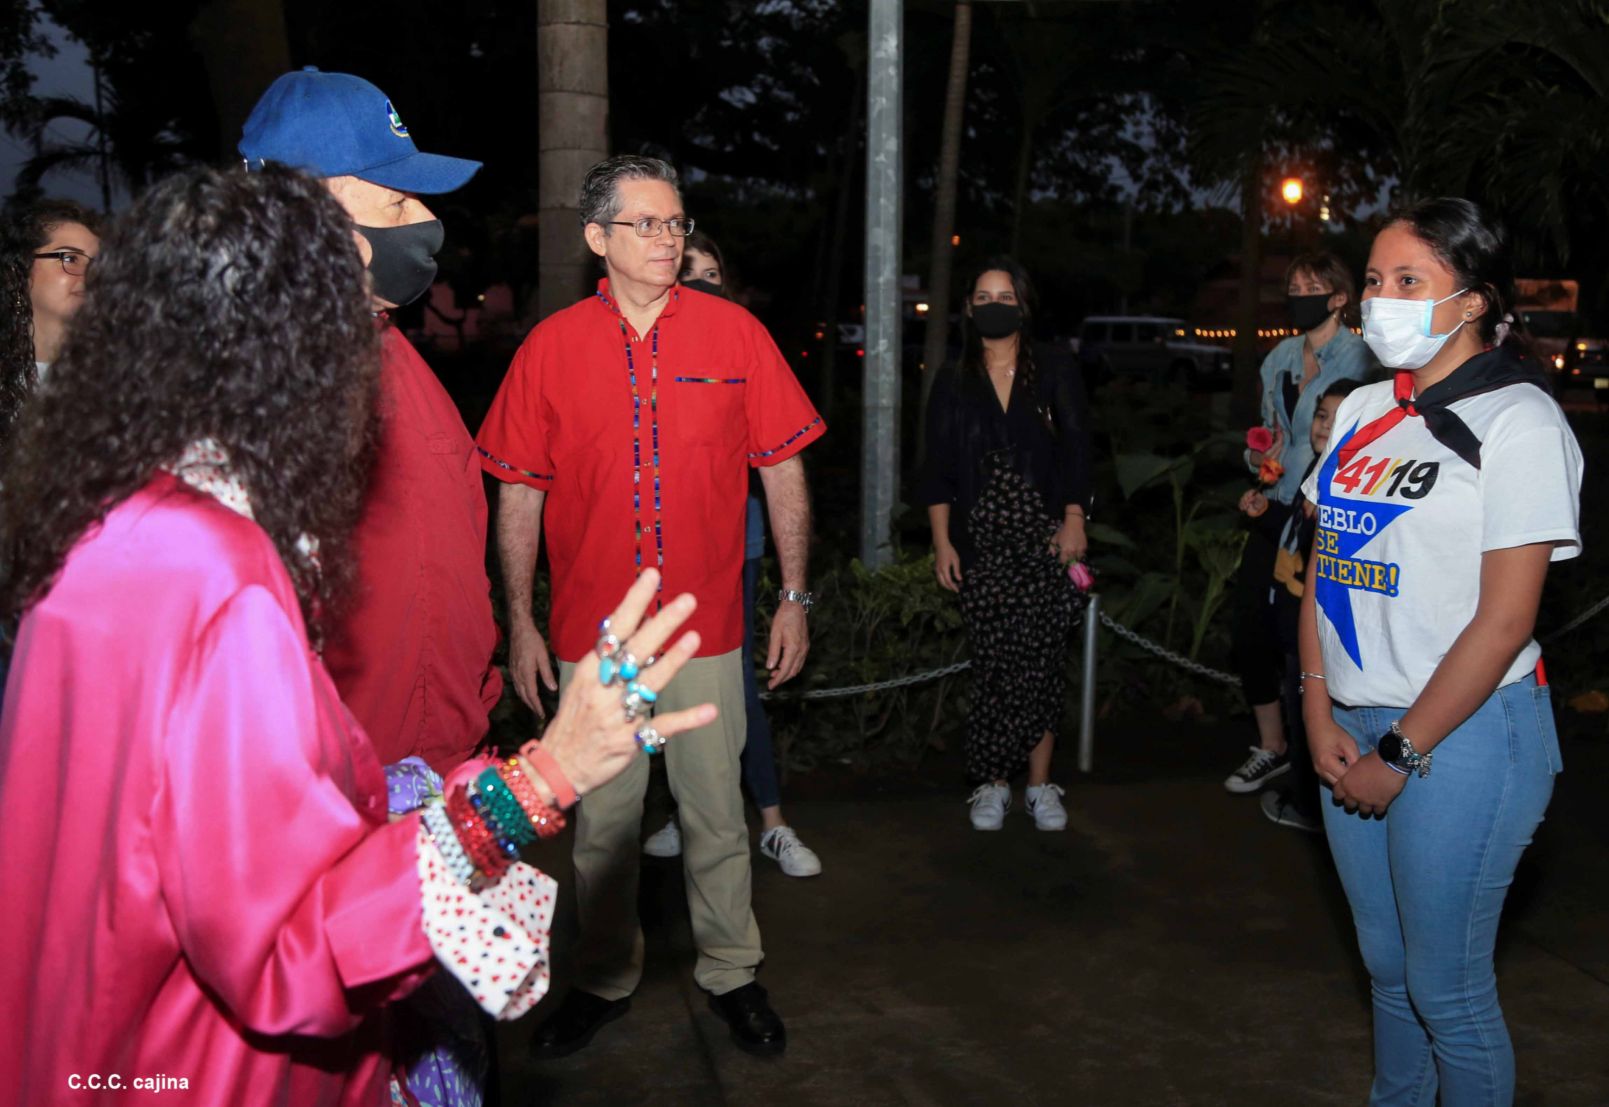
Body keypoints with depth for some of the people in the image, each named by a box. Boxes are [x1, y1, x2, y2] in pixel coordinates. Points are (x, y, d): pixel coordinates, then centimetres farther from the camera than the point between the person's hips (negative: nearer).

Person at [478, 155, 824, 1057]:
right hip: (589, 631, 1)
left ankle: (731, 972, 30)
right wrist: (521, 622, 1)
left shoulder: (734, 333, -1)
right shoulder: (552, 346, -1)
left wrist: (795, 597, 1)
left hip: (708, 628, 0)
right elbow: (520, 494, 4)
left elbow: (783, 471, 3)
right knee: (601, 817, 13)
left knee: (716, 812, 10)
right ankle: (606, 977, 33)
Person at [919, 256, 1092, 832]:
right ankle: (992, 786, 7)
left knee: (1041, 660, -2)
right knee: (994, 663, -3)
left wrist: (1074, 521, -5)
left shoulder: (1055, 373, 6)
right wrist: (941, 541, 1)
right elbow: (938, 467, 7)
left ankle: (1039, 785, 9)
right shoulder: (953, 384, 9)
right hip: (981, 542, 1)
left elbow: (1076, 451, 4)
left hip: (1046, 538, 0)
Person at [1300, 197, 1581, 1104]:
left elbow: (1504, 619, -15)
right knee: (1387, 964, 20)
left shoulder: (1519, 420, -11)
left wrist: (1401, 753, -13)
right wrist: (1320, 718, 0)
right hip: (1354, 727, 6)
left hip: (1464, 731, -6)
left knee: (1446, 987, 5)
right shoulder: (1364, 411, 9)